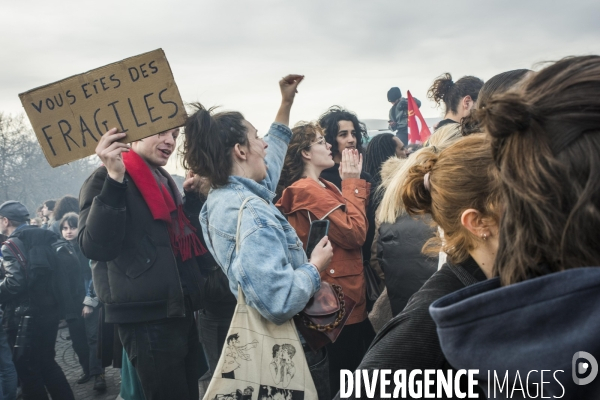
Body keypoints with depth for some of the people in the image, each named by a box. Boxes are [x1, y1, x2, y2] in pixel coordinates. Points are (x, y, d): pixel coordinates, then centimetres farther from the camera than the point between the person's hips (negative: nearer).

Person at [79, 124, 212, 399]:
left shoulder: (164, 179, 15)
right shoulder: (107, 179, -9)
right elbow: (95, 247, -24)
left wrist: (192, 197, 6)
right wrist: (115, 180, -32)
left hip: (180, 310, 8)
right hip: (146, 318, -8)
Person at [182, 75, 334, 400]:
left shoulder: (224, 196, 4)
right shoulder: (250, 214, -28)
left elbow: (270, 157, 23)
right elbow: (279, 302, -37)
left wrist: (286, 103, 24)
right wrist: (315, 267, -19)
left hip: (276, 341, 10)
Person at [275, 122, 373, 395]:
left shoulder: (324, 188, 14)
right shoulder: (307, 190, -15)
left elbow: (358, 229, 10)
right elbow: (354, 233, -21)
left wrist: (354, 183, 3)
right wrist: (352, 183, -11)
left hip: (349, 295, 10)